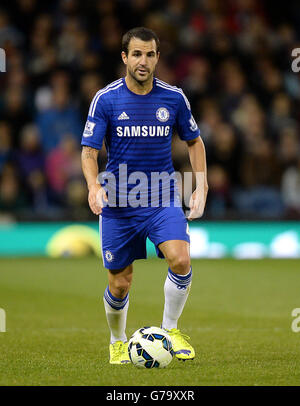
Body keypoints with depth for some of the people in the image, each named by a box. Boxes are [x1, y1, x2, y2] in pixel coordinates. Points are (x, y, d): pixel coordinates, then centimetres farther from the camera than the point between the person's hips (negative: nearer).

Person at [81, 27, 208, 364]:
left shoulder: (174, 98, 0)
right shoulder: (106, 99, -5)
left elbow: (194, 141, 14)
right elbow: (89, 150, -6)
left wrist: (201, 187, 4)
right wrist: (94, 186, -25)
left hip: (162, 200, 1)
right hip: (118, 205, -1)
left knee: (180, 260, -24)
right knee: (119, 284, 5)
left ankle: (169, 329, -2)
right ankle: (117, 342, 33)